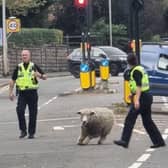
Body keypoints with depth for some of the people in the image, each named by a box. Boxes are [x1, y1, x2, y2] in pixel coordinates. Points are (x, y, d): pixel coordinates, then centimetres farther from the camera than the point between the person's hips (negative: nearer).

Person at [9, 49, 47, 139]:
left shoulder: (34, 66, 5)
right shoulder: (18, 67, 9)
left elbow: (45, 77, 8)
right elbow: (12, 80, 14)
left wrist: (40, 75, -15)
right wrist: (11, 92, 7)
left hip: (32, 92, -1)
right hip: (22, 93, 1)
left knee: (33, 114, 1)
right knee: (20, 110, -17)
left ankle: (31, 132, 11)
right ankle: (23, 130, -5)